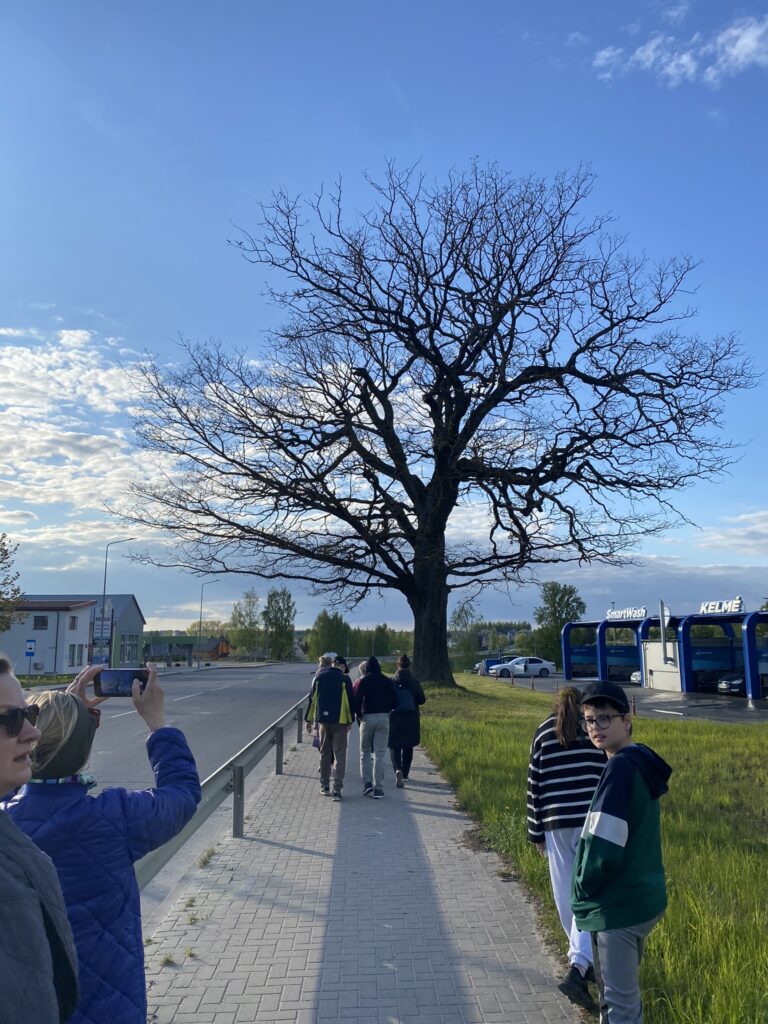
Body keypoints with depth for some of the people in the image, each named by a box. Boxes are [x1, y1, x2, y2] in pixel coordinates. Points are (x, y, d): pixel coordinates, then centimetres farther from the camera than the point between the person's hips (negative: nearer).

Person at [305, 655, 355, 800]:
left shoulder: (318, 678, 4)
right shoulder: (344, 679, 1)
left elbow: (312, 699, 6)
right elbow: (350, 701, 0)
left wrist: (308, 720, 14)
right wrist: (350, 721, 6)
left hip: (324, 720, 1)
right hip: (341, 721, -1)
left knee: (324, 754, 15)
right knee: (340, 755, -1)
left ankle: (325, 786, 21)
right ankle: (337, 789, -8)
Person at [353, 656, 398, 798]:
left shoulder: (361, 682, -1)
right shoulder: (387, 681, 5)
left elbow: (355, 702, -7)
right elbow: (395, 701, 2)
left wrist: (359, 717, 7)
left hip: (367, 718, -1)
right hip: (383, 718, 1)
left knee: (365, 753, 13)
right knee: (379, 755, 4)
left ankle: (367, 783, 0)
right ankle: (378, 788, 1)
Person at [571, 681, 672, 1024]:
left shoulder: (620, 767, -22)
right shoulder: (641, 762, 7)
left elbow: (604, 848, -24)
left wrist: (582, 889, -8)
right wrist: (588, 891, 12)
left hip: (618, 905, -9)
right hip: (642, 896, 10)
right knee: (618, 992, 23)